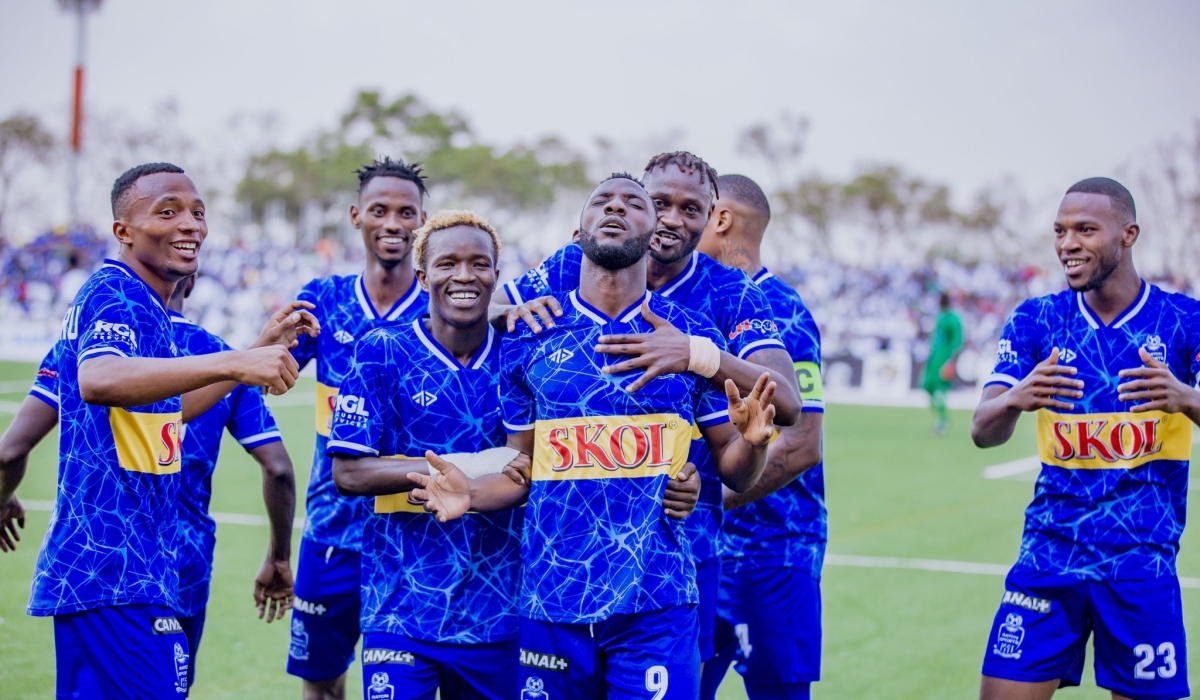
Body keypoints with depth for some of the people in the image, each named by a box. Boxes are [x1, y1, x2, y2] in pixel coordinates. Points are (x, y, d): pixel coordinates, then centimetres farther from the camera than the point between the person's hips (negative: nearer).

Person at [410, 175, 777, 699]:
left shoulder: (694, 336, 4)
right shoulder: (528, 336, 6)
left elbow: (733, 472, 7)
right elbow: (524, 469, 12)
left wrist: (750, 441, -15)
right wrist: (470, 494, -7)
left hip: (657, 603, -1)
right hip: (551, 598, 1)